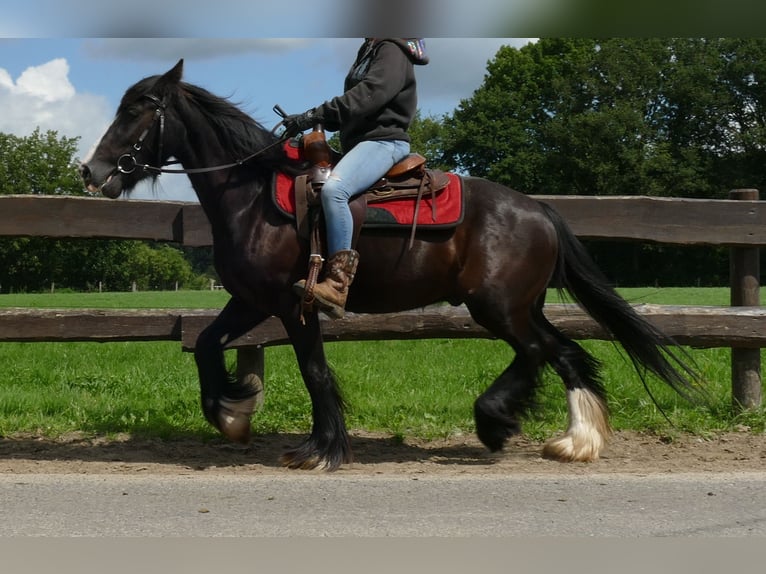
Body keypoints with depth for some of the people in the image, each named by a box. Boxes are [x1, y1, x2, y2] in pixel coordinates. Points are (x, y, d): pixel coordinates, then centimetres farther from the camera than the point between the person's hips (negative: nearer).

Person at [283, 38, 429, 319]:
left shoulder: (392, 50, -5)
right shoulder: (368, 51, 24)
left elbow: (369, 95, -20)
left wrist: (315, 115, -25)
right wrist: (312, 119, 6)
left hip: (384, 140, -11)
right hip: (360, 140, 11)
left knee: (333, 188, -35)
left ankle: (338, 285, -41)